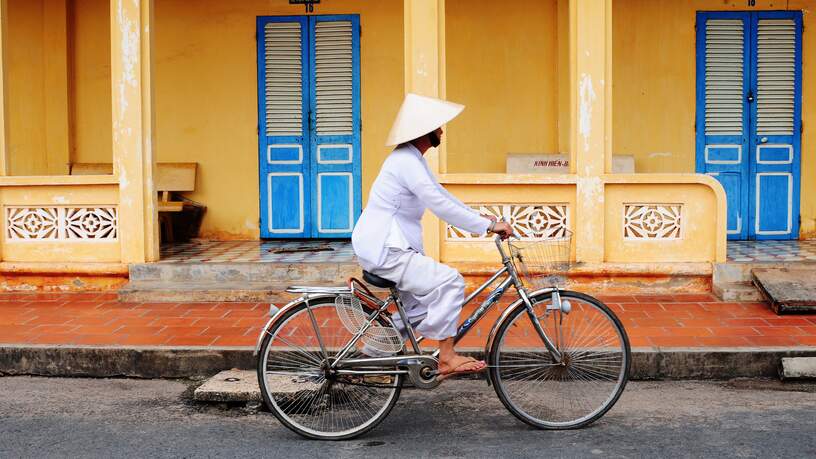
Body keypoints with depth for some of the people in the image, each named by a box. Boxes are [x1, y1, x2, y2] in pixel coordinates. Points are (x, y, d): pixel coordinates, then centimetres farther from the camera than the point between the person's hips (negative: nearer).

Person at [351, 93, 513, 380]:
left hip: (382, 247, 11)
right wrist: (488, 226, -19)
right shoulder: (407, 163, -19)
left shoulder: (412, 160, 15)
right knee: (449, 281, -17)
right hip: (384, 251, -11)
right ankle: (447, 358, -11)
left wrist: (480, 218, 14)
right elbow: (441, 206, -24)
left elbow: (442, 195, 21)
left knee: (425, 302, 15)